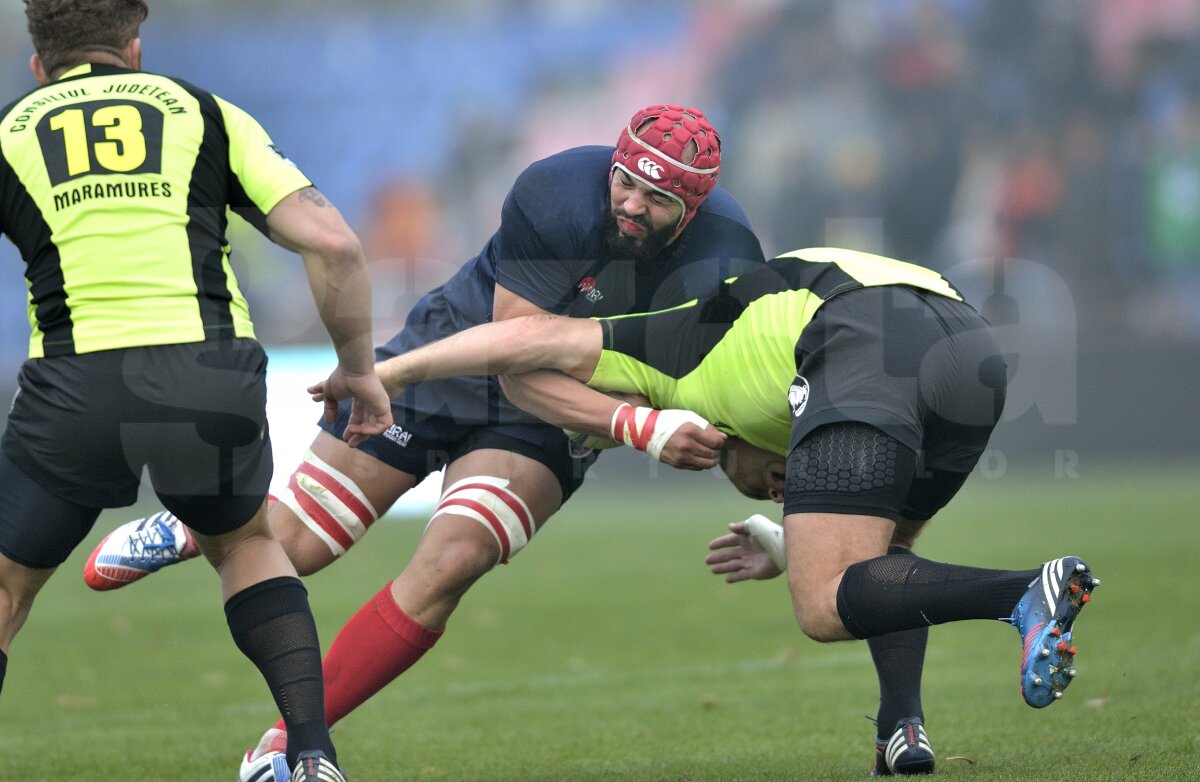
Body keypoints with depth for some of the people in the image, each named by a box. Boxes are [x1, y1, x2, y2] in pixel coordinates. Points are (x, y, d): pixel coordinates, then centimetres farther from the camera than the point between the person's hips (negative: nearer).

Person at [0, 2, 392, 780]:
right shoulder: (206, 113, 18)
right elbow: (331, 241, 7)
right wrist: (358, 366, 19)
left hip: (76, 384, -1)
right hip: (213, 379, 1)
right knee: (246, 542, 31)